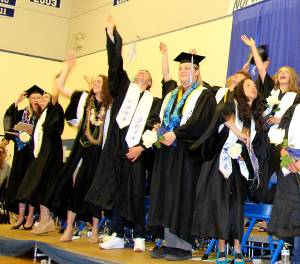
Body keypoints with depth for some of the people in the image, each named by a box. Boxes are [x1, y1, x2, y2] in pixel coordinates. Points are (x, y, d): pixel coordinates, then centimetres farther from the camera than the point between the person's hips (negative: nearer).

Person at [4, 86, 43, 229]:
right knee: (20, 182, 3)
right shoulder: (22, 113, 11)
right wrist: (16, 102, -8)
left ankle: (30, 217, 2)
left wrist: (34, 133, -19)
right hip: (22, 152, 4)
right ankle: (21, 216, 8)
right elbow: (8, 117, -4)